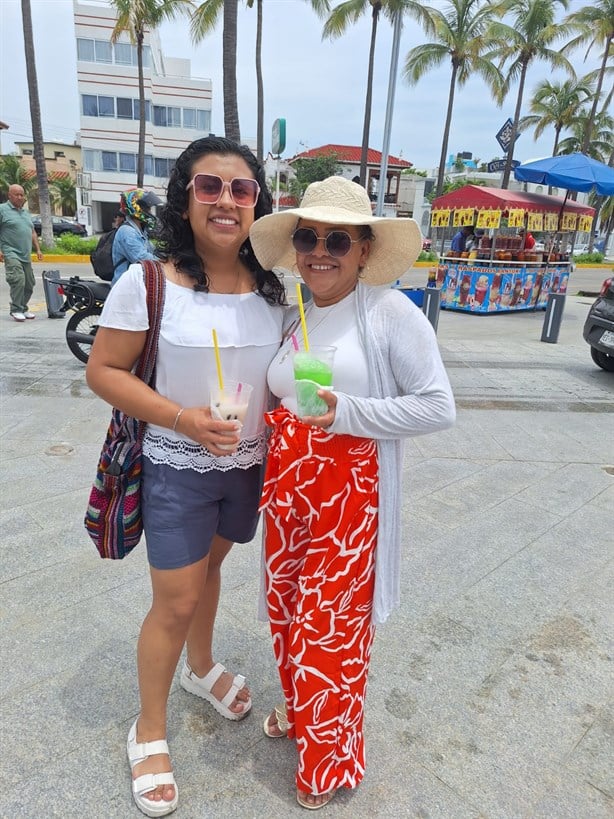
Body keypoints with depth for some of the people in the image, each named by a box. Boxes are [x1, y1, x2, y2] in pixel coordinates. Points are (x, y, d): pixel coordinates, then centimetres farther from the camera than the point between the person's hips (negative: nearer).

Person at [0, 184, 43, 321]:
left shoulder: (26, 212, 21)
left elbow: (32, 232, 26)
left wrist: (38, 249, 18)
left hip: (26, 256, 7)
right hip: (11, 254, -7)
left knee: (29, 284, 5)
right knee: (18, 280, -19)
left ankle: (23, 308, 18)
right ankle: (16, 310, -11)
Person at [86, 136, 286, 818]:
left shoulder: (272, 289, -2)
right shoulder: (149, 283, -16)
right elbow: (103, 371, -13)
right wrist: (183, 418, -24)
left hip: (249, 465, 5)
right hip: (178, 469, -4)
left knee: (209, 566, 25)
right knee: (176, 603, 6)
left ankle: (201, 668, 52)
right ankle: (150, 730, 33)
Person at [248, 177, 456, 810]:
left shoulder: (390, 312, -13)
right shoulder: (292, 319, 7)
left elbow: (438, 406, -15)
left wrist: (347, 412, -22)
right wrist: (262, 424, 3)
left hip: (349, 496, -6)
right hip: (288, 490, 6)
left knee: (331, 625, 8)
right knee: (286, 609, 21)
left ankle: (327, 759, 38)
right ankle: (297, 707, 52)